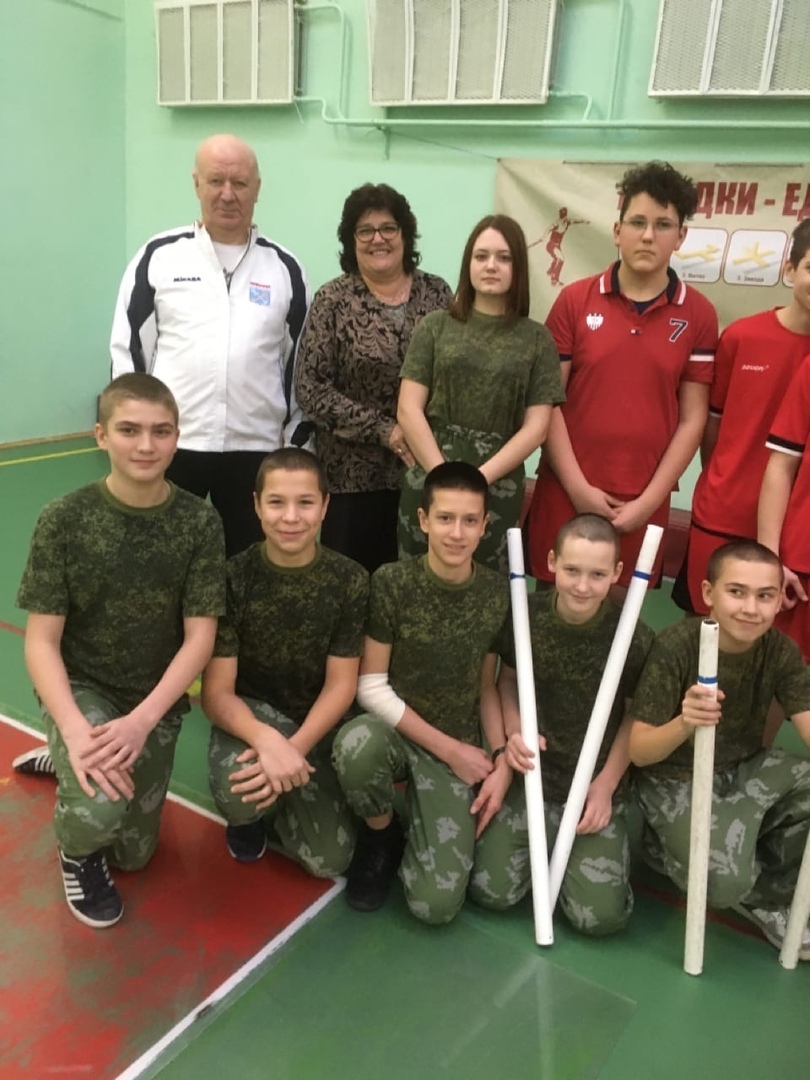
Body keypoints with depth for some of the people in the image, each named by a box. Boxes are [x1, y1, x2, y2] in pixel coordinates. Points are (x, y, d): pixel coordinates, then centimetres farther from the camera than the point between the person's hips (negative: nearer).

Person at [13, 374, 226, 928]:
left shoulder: (201, 523, -14)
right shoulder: (63, 520, -17)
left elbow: (200, 638, -14)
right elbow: (41, 641, -15)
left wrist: (141, 721, -26)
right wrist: (77, 731, -30)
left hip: (155, 702, 3)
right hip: (81, 688, -2)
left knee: (133, 853, 14)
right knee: (98, 811, -32)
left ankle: (63, 761, 40)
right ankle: (76, 850, 8)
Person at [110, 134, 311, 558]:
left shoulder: (284, 267, 6)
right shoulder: (159, 256, 2)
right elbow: (128, 349, 4)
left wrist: (296, 440, 6)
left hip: (254, 450, 1)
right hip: (170, 446, -1)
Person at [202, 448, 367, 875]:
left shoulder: (350, 580, -12)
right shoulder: (233, 578, -16)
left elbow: (340, 685, -10)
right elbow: (217, 692, -18)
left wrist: (296, 749, -28)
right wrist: (267, 739, -39)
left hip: (316, 726, 2)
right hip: (250, 714, -1)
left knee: (329, 861, -8)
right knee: (237, 786, -35)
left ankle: (289, 800, 25)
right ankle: (247, 813, 5)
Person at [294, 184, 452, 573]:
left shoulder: (437, 293, 6)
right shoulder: (333, 301, -2)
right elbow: (310, 388, -7)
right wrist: (383, 430, -14)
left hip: (426, 468, 3)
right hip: (354, 474, -2)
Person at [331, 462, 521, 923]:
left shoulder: (499, 594, -5)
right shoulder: (393, 583, -15)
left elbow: (487, 688, 5)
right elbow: (371, 686, -13)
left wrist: (502, 761, -8)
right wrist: (449, 749, -14)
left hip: (463, 749, 2)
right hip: (396, 731, -2)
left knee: (489, 894, -10)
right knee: (356, 744, -39)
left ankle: (429, 824, 24)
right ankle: (381, 835, -3)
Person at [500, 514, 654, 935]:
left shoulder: (635, 638, -17)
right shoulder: (525, 616, -12)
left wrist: (606, 783, -8)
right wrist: (514, 733, -13)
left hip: (597, 784, -1)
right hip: (531, 775, 2)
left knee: (601, 916, -9)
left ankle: (596, 844, 22)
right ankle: (545, 849, 24)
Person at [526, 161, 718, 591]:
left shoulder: (699, 315, 2)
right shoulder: (574, 301, 1)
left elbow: (692, 418, 2)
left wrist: (649, 500, -5)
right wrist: (578, 487, -8)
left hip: (642, 504, 1)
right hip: (566, 493, 0)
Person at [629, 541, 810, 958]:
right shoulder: (676, 645, -22)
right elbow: (638, 751, -21)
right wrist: (683, 725, -43)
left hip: (745, 769, 5)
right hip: (675, 776, -5)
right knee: (724, 881, -28)